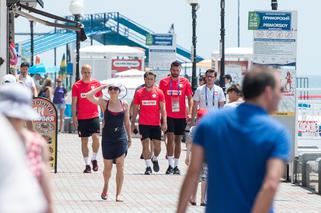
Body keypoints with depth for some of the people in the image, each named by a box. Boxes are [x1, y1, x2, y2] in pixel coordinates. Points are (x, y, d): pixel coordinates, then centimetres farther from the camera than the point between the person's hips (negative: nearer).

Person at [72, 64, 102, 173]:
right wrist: (74, 117, -4)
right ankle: (87, 164, 10)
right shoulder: (76, 86, 0)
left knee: (96, 137, -17)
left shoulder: (96, 84, 3)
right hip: (81, 118, 0)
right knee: (84, 141, 4)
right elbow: (74, 103, 2)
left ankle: (94, 159, 4)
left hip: (94, 116, 0)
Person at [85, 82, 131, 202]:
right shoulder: (104, 103, -1)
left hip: (121, 138, 0)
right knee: (108, 167, 9)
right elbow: (88, 96, -12)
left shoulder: (124, 105, 4)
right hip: (107, 138, 0)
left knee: (120, 167, -5)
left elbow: (127, 122, 11)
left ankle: (118, 193, -1)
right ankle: (106, 186, 37)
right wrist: (101, 87, -7)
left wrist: (129, 138, 12)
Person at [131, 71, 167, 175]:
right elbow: (135, 110, 10)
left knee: (157, 145, 3)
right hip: (143, 124, 0)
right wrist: (133, 123, 8)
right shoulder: (139, 93, 4)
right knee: (146, 144, -8)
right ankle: (148, 167, -4)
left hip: (156, 124, 0)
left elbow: (162, 109, -1)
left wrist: (164, 122, -11)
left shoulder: (159, 92, 2)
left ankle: (155, 159, 32)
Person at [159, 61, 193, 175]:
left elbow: (190, 98, 6)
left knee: (178, 140, 8)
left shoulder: (185, 82, 3)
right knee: (170, 138, -12)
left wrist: (189, 113, -5)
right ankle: (170, 165, -10)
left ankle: (176, 166, 15)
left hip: (181, 116, 2)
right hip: (168, 115, -2)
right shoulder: (164, 82, 1)